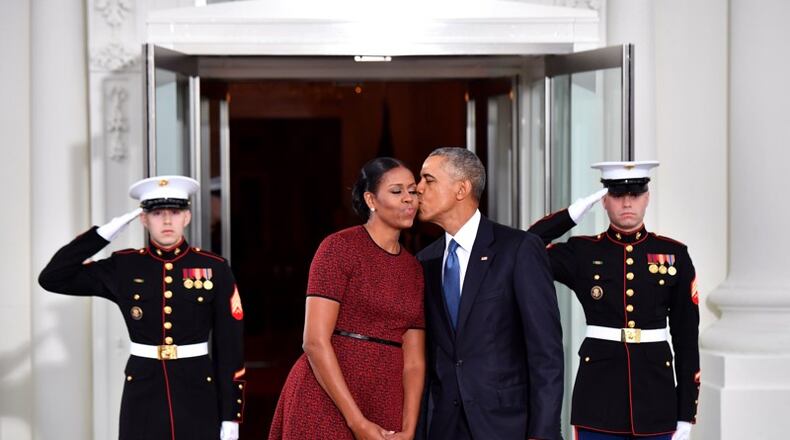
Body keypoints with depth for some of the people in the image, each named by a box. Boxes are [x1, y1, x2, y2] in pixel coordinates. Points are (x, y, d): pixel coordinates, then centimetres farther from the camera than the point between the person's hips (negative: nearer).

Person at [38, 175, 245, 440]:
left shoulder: (214, 269, 0)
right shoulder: (124, 267, 2)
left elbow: (229, 346, 0)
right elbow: (51, 278, -2)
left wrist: (231, 415, -3)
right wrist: (103, 233, -6)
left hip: (198, 392, 0)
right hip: (142, 394, 1)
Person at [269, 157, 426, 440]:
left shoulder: (414, 268, 11)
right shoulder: (339, 247, -6)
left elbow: (414, 359, 6)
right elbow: (315, 341, -13)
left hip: (386, 407, 5)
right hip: (327, 402, -5)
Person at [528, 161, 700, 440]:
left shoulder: (674, 255, 4)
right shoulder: (582, 253, 3)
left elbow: (687, 338, 4)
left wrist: (686, 413, 1)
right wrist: (573, 214, -9)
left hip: (655, 394, 1)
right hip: (599, 398, -1)